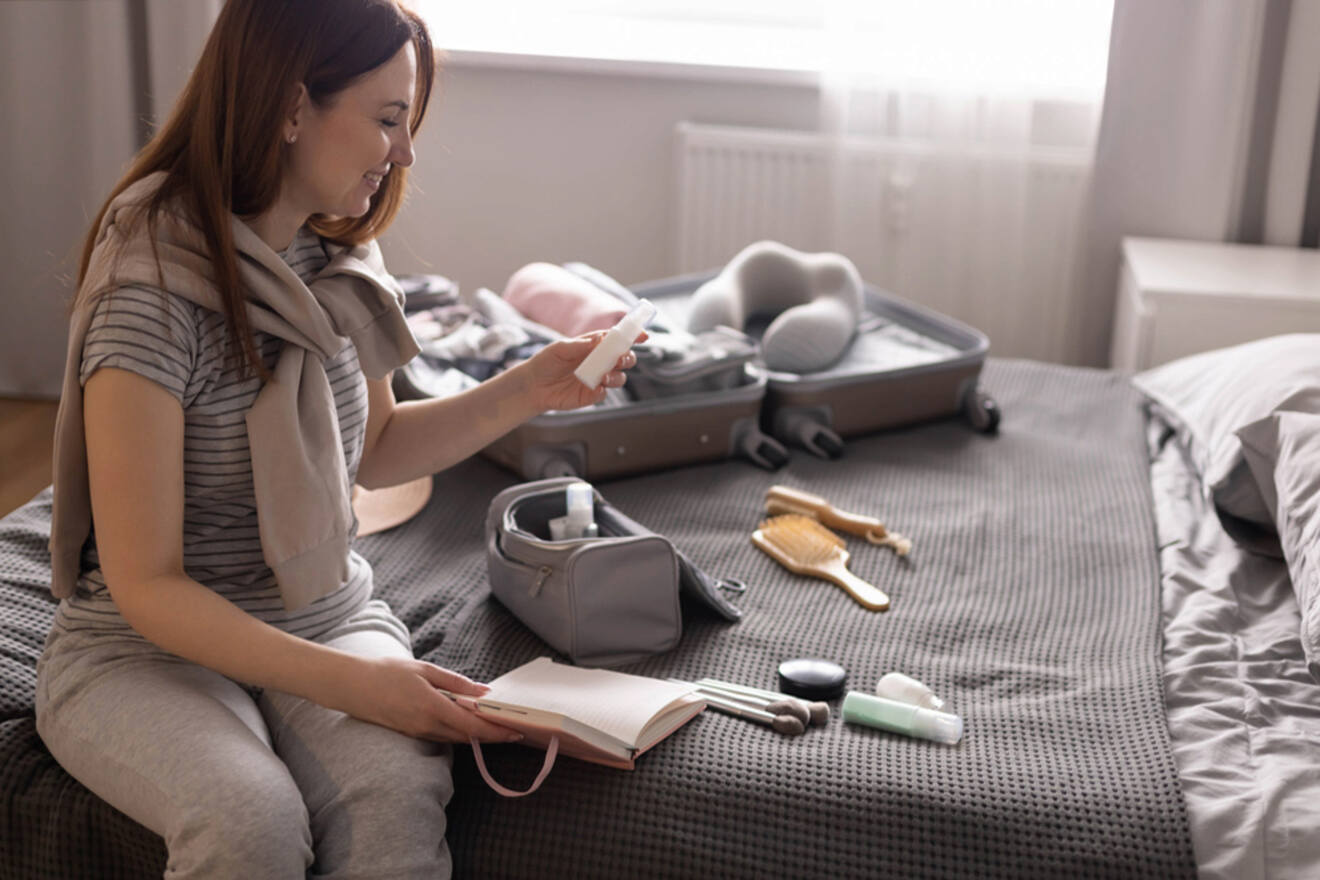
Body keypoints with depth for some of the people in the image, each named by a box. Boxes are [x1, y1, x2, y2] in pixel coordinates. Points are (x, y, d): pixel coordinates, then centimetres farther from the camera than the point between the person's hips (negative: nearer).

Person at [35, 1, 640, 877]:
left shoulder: (343, 259, 1)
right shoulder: (152, 292, -22)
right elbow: (145, 587, -21)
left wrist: (524, 391, 2)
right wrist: (354, 682, -29)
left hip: (329, 620, 5)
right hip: (149, 649, -4)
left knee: (401, 797, -28)